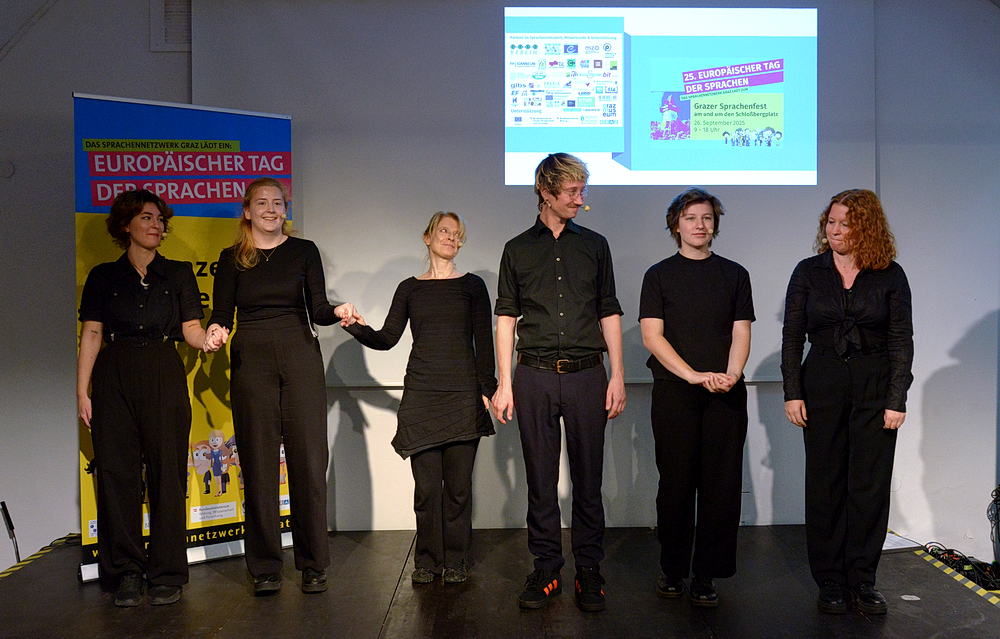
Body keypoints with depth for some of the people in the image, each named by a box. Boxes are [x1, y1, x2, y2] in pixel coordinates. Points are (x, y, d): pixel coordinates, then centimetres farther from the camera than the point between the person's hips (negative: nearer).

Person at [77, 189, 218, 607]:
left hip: (164, 376, 0)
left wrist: (206, 340, -18)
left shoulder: (179, 274, 12)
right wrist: (82, 391, -2)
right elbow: (91, 335, 7)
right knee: (116, 471, -1)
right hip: (114, 377, 1)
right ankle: (126, 572, 9)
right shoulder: (103, 277, 12)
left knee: (167, 471, -3)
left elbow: (190, 328, 5)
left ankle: (166, 573, 5)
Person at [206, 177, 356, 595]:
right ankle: (264, 567, 11)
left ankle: (313, 564, 9)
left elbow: (317, 308, 3)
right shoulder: (232, 258, 10)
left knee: (309, 460, -2)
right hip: (251, 361, 0)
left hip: (299, 357, 0)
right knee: (258, 463, 1)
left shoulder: (303, 251, 9)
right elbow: (222, 313, 5)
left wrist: (336, 312, -18)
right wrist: (217, 331, -17)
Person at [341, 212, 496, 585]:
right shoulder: (409, 289, 12)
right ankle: (427, 560, 14)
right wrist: (358, 326, -12)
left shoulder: (472, 286, 8)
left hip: (463, 396, -1)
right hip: (421, 396, 1)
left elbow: (484, 342, 5)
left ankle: (455, 561, 12)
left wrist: (487, 389, -2)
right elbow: (386, 339, 6)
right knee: (426, 484, 0)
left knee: (458, 483, -1)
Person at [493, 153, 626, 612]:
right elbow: (506, 317, 8)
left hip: (586, 374, 0)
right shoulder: (518, 250, 9)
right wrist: (504, 383, 1)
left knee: (587, 479, 4)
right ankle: (546, 569, 16)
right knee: (540, 479, 5)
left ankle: (588, 570, 15)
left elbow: (609, 313, 11)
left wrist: (617, 377, 4)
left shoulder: (594, 245, 11)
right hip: (535, 375, 0)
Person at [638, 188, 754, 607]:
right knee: (676, 482, 1)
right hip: (674, 393, -1)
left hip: (726, 395, 2)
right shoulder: (659, 275, 8)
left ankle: (706, 576, 7)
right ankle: (672, 569, 14)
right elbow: (651, 336, -1)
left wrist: (730, 374, -12)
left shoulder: (734, 274, 14)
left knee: (721, 484, -1)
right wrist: (695, 375, -13)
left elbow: (741, 333, 8)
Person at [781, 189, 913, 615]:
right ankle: (830, 582, 13)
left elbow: (902, 341, 0)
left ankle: (862, 581, 15)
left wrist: (896, 400, -6)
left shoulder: (890, 276, 2)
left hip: (874, 388, 0)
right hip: (822, 386, 1)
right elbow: (792, 336, 3)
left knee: (870, 485, 3)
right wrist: (792, 393, -4)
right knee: (825, 485, 3)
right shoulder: (809, 272, 4)